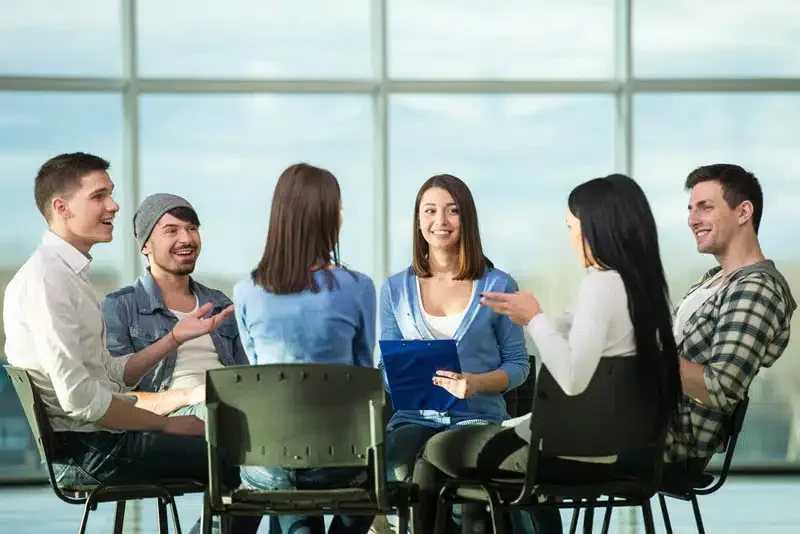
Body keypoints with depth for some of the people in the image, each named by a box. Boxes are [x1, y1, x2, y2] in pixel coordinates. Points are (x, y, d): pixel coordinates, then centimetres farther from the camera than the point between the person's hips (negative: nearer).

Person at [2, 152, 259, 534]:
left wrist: (176, 337, 6)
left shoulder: (71, 274, 16)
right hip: (82, 449, -10)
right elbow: (79, 398, -21)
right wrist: (166, 424, -12)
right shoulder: (44, 280, -16)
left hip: (98, 441, 10)